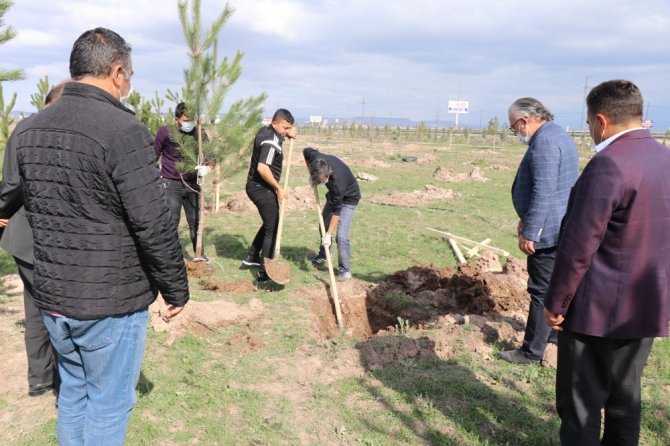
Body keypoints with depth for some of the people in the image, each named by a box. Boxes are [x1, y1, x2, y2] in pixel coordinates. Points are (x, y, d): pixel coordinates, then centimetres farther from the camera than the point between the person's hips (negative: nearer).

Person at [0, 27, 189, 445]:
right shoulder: (124, 129, -19)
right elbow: (154, 227, -20)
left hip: (52, 297, 7)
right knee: (108, 406, 9)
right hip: (111, 301, -7)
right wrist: (176, 288, -7)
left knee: (73, 393, 23)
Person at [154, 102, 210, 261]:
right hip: (171, 184, -3)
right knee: (171, 222, -3)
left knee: (196, 221, 10)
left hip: (193, 184, 3)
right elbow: (154, 156, 0)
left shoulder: (199, 134, -1)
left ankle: (199, 254, 23)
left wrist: (206, 168, -19)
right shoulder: (165, 132, -9)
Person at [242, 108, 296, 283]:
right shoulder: (271, 142, -22)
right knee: (272, 229, -2)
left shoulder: (265, 131, 7)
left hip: (256, 186, 10)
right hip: (262, 189, -10)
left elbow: (288, 132, 29)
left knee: (270, 223, 24)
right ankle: (264, 273, 1)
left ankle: (251, 257, 31)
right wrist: (278, 188, -22)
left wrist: (289, 133, 4)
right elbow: (262, 168, -32)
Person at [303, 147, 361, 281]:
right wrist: (311, 175, -10)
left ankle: (345, 269, -3)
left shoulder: (338, 182, -43)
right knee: (323, 226, 17)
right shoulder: (316, 158, -29)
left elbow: (336, 212, -33)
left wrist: (329, 234, -29)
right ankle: (322, 256, 38)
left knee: (341, 235, -17)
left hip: (348, 198, -7)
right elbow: (306, 151, -3)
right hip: (333, 194, 7)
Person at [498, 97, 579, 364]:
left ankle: (532, 352, 7)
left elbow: (543, 192, -26)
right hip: (559, 228, 11)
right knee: (555, 286, 21)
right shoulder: (557, 136, 15)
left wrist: (530, 232, -23)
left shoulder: (545, 141, -19)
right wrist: (527, 220, 24)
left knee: (542, 291, -2)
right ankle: (555, 335, 35)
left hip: (548, 231, -11)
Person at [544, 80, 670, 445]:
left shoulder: (608, 164, -21)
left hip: (597, 308, -8)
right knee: (625, 395, 20)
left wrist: (555, 302, -11)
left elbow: (578, 246, -22)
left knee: (581, 401, 7)